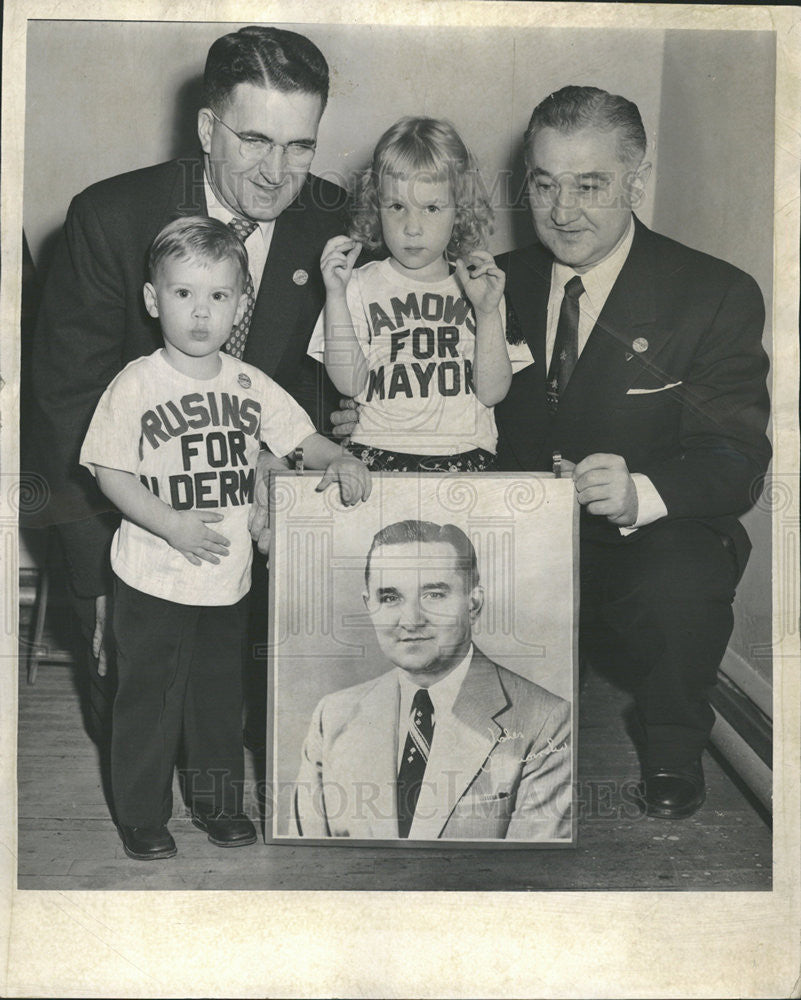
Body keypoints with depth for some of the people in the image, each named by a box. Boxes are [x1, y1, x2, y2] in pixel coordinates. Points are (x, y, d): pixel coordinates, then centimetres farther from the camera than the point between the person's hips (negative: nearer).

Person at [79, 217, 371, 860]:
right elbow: (110, 472, -11)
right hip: (154, 581, -4)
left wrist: (339, 458, -13)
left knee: (220, 693, 17)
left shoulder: (250, 385, 2)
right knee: (149, 698, 8)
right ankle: (142, 816, 25)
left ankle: (219, 802, 35)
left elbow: (301, 439, 9)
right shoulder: (136, 385, -10)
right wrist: (173, 525, -23)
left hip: (228, 576, 4)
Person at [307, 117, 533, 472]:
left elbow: (491, 392, 2)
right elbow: (349, 383, -2)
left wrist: (487, 311, -10)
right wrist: (336, 294, -8)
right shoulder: (360, 285, 9)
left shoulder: (481, 284, 10)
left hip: (465, 454, 0)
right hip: (378, 452, 0)